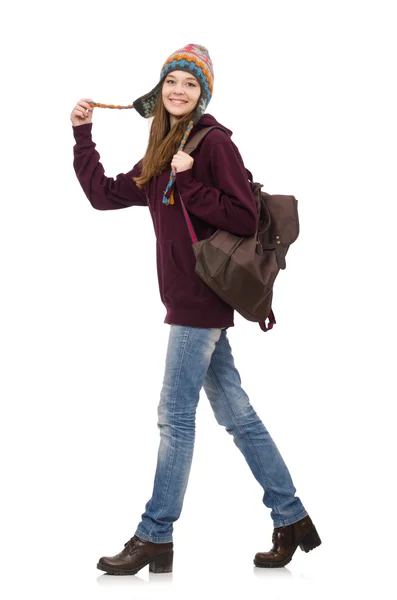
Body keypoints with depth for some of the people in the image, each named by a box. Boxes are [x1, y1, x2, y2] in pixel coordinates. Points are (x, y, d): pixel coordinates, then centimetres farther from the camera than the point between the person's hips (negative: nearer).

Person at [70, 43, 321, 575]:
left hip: (202, 297, -9)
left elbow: (245, 220, -16)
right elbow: (105, 195, 17)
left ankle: (155, 537, 6)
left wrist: (189, 184, -19)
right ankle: (292, 520, 20)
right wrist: (82, 136, 13)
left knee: (175, 414, -4)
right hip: (191, 299, 9)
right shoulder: (161, 156, 16)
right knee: (236, 414, 11)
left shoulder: (214, 142, -9)